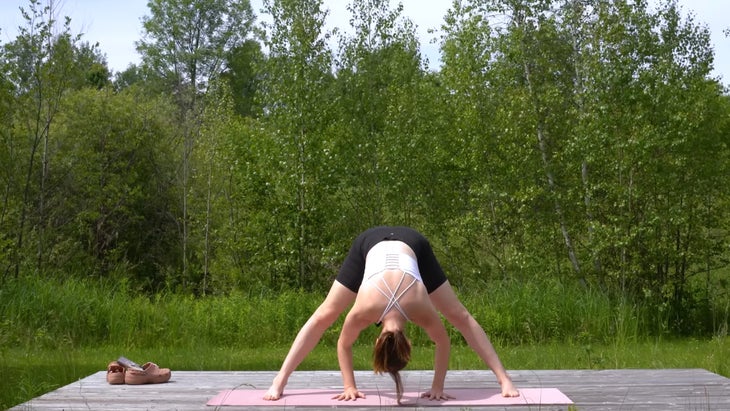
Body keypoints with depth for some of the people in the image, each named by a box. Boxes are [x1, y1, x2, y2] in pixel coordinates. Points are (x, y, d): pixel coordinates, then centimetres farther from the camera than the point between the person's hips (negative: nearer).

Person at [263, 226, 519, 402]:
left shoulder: (421, 309, -33)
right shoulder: (365, 309, -33)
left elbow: (444, 342, -14)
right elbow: (343, 345, -15)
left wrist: (437, 386, -11)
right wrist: (349, 386, -14)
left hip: (412, 244, 0)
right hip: (370, 243, 0)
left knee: (461, 317, -1)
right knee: (323, 317, -1)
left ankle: (503, 378, 7)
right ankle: (280, 380, 6)